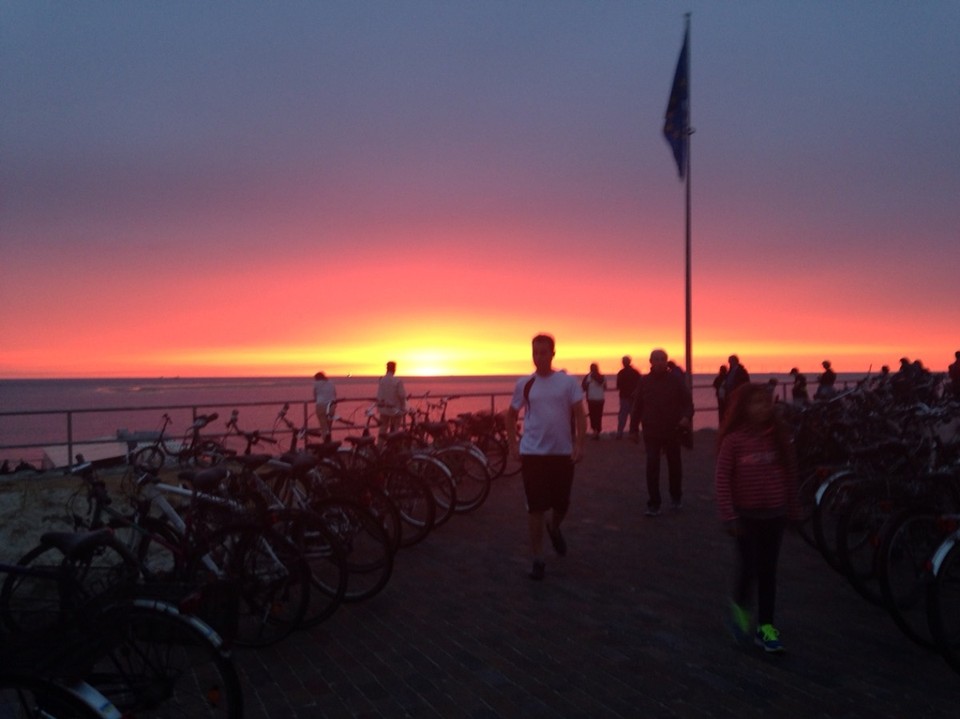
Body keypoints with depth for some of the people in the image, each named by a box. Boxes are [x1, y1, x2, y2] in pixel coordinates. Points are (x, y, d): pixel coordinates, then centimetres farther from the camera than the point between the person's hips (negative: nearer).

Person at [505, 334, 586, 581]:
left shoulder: (568, 381, -2)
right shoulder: (524, 384, 1)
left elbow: (579, 414, -2)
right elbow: (511, 415, 11)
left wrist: (579, 444, -11)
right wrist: (512, 444, 3)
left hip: (563, 453, 0)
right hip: (532, 453, 0)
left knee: (562, 504, 8)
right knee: (535, 507, 0)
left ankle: (554, 529, 43)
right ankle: (537, 559, 11)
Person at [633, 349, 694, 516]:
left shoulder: (676, 380, -3)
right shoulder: (644, 381, 0)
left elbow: (687, 401, -3)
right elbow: (638, 406, 5)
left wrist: (687, 417, -23)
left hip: (672, 431, 0)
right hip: (651, 432, 0)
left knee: (674, 465, 14)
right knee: (652, 467, -6)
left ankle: (676, 496, 36)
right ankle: (654, 504, 0)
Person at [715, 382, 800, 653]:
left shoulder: (779, 435, -1)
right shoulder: (733, 439, -12)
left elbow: (790, 473, 6)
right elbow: (721, 479, -11)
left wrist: (793, 510, 9)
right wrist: (728, 516, -13)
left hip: (775, 514, 3)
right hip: (746, 514, -3)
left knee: (768, 570, 9)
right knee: (748, 567, -1)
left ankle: (765, 626, 21)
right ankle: (740, 606, 29)